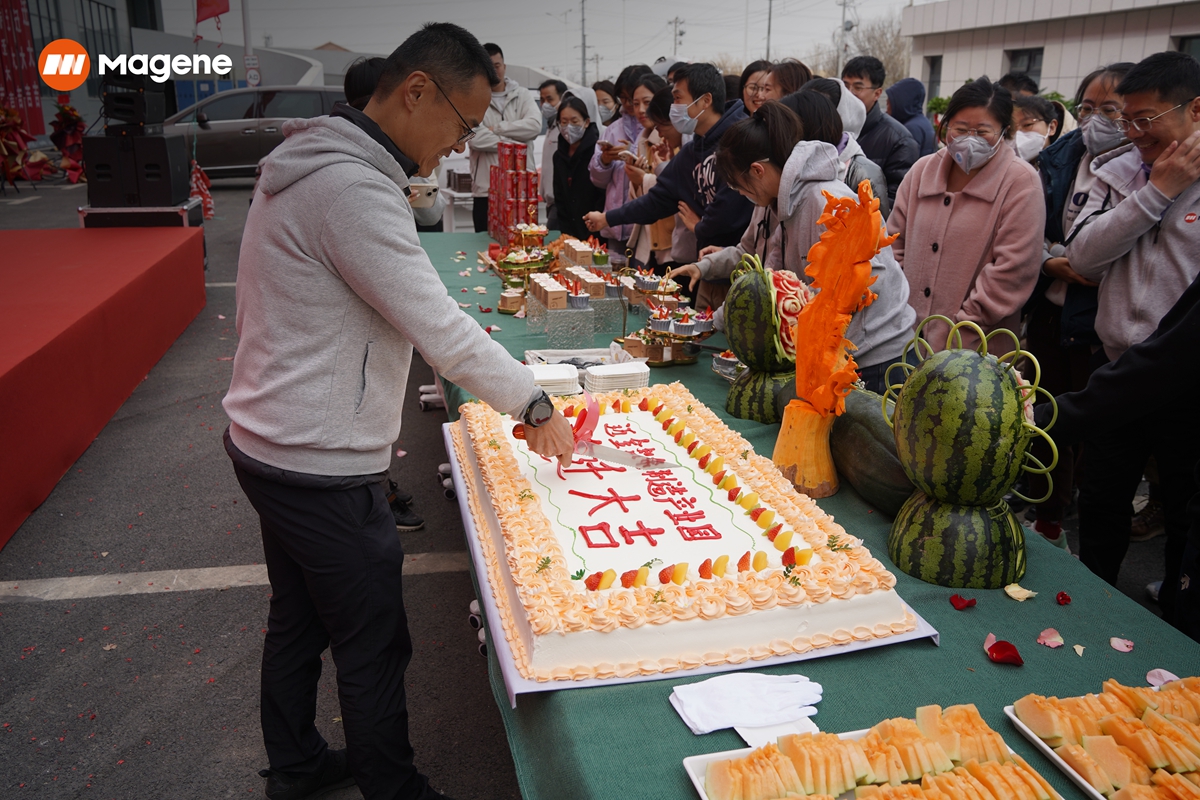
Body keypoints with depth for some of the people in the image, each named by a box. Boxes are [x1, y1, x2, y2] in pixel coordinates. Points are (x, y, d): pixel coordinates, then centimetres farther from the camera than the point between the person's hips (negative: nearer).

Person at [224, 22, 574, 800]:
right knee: (374, 645, 7)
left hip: (273, 442, 10)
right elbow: (439, 326, -25)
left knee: (298, 620, 24)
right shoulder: (353, 189, -24)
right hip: (319, 467, -10)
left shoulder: (318, 163, 9)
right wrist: (536, 407, -13)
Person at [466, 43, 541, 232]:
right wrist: (513, 143, -10)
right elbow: (476, 138, -13)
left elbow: (534, 125, -8)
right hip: (485, 189, -2)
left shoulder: (521, 95, 11)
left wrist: (497, 128, -10)